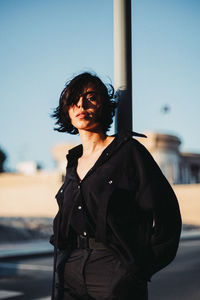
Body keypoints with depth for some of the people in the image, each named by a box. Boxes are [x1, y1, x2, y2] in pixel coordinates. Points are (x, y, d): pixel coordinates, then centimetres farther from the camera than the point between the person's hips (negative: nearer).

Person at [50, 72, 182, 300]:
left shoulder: (128, 151, -7)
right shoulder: (74, 162, 11)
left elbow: (165, 212, -10)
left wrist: (142, 268, -8)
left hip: (117, 276, -5)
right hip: (71, 275, 6)